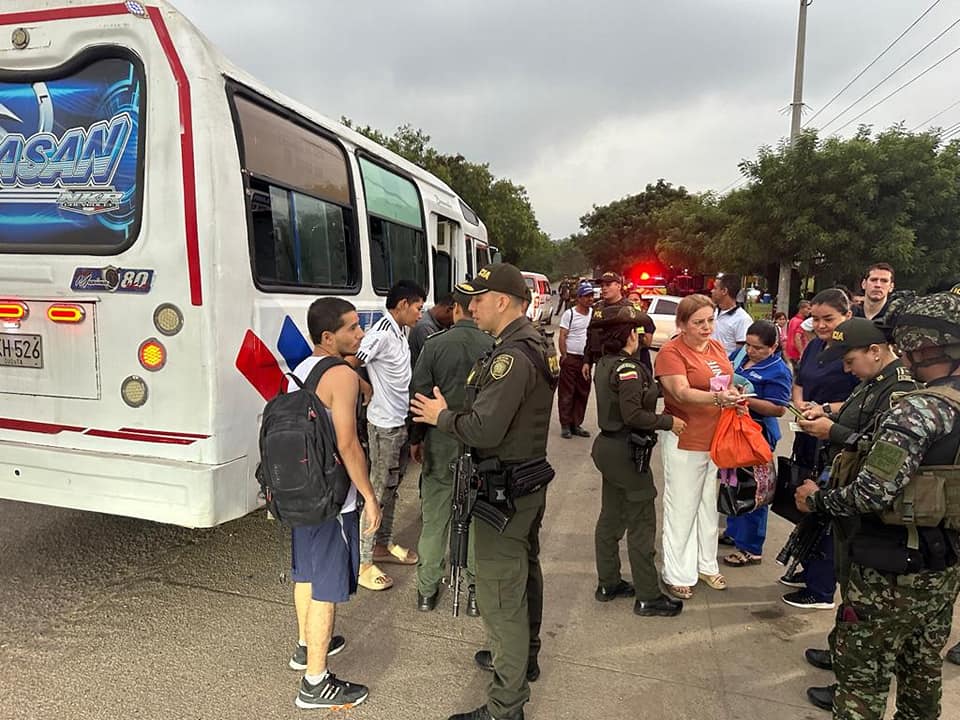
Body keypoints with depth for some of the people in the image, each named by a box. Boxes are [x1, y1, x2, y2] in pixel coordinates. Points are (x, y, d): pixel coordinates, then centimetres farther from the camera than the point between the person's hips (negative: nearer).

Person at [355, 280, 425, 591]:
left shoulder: (398, 332, 10)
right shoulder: (381, 333, -20)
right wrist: (370, 390, -15)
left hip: (399, 422, 9)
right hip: (384, 424, -9)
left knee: (391, 486, 19)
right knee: (377, 489, -2)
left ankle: (383, 545, 34)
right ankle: (362, 561, 8)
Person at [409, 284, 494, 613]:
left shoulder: (435, 344, -8)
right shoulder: (493, 347, -8)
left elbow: (419, 395, -4)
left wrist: (416, 438, 8)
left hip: (441, 441, 0)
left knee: (434, 517, 13)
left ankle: (427, 589, 25)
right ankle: (476, 589, 21)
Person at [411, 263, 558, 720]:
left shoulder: (512, 356, -25)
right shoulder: (536, 345, 8)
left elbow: (484, 429, -31)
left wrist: (442, 417, -13)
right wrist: (451, 413, 7)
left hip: (505, 489, -11)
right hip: (530, 478, 11)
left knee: (500, 595, -1)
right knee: (524, 572, 25)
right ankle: (523, 657, 45)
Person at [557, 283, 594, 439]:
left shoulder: (594, 313, 9)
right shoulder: (569, 314, -4)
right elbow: (562, 337, -6)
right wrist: (564, 356, -13)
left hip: (586, 359, 5)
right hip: (570, 358, -5)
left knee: (582, 393, 8)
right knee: (566, 393, -1)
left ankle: (576, 424, 17)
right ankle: (565, 426, 5)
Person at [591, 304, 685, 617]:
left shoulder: (605, 363, 7)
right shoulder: (628, 368, -19)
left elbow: (619, 403, 7)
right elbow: (633, 415, -24)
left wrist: (653, 386, 7)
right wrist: (669, 422, -14)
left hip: (608, 446, 9)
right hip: (627, 451, -9)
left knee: (610, 516, 16)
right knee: (641, 523, 1)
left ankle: (608, 583, 28)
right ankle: (648, 597, 11)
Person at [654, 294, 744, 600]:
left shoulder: (717, 347, 8)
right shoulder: (671, 352, -15)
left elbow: (728, 382, 21)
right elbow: (682, 393, -27)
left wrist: (735, 396, 2)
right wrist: (717, 398, -40)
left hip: (717, 438, 7)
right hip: (685, 441, -7)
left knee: (709, 505, 18)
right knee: (682, 509, 4)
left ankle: (706, 564, 34)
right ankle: (677, 575, 18)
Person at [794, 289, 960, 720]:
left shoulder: (920, 408, -24)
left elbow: (873, 492, -27)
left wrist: (818, 500, -10)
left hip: (895, 569, -8)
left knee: (863, 673, 6)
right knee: (923, 667, 24)